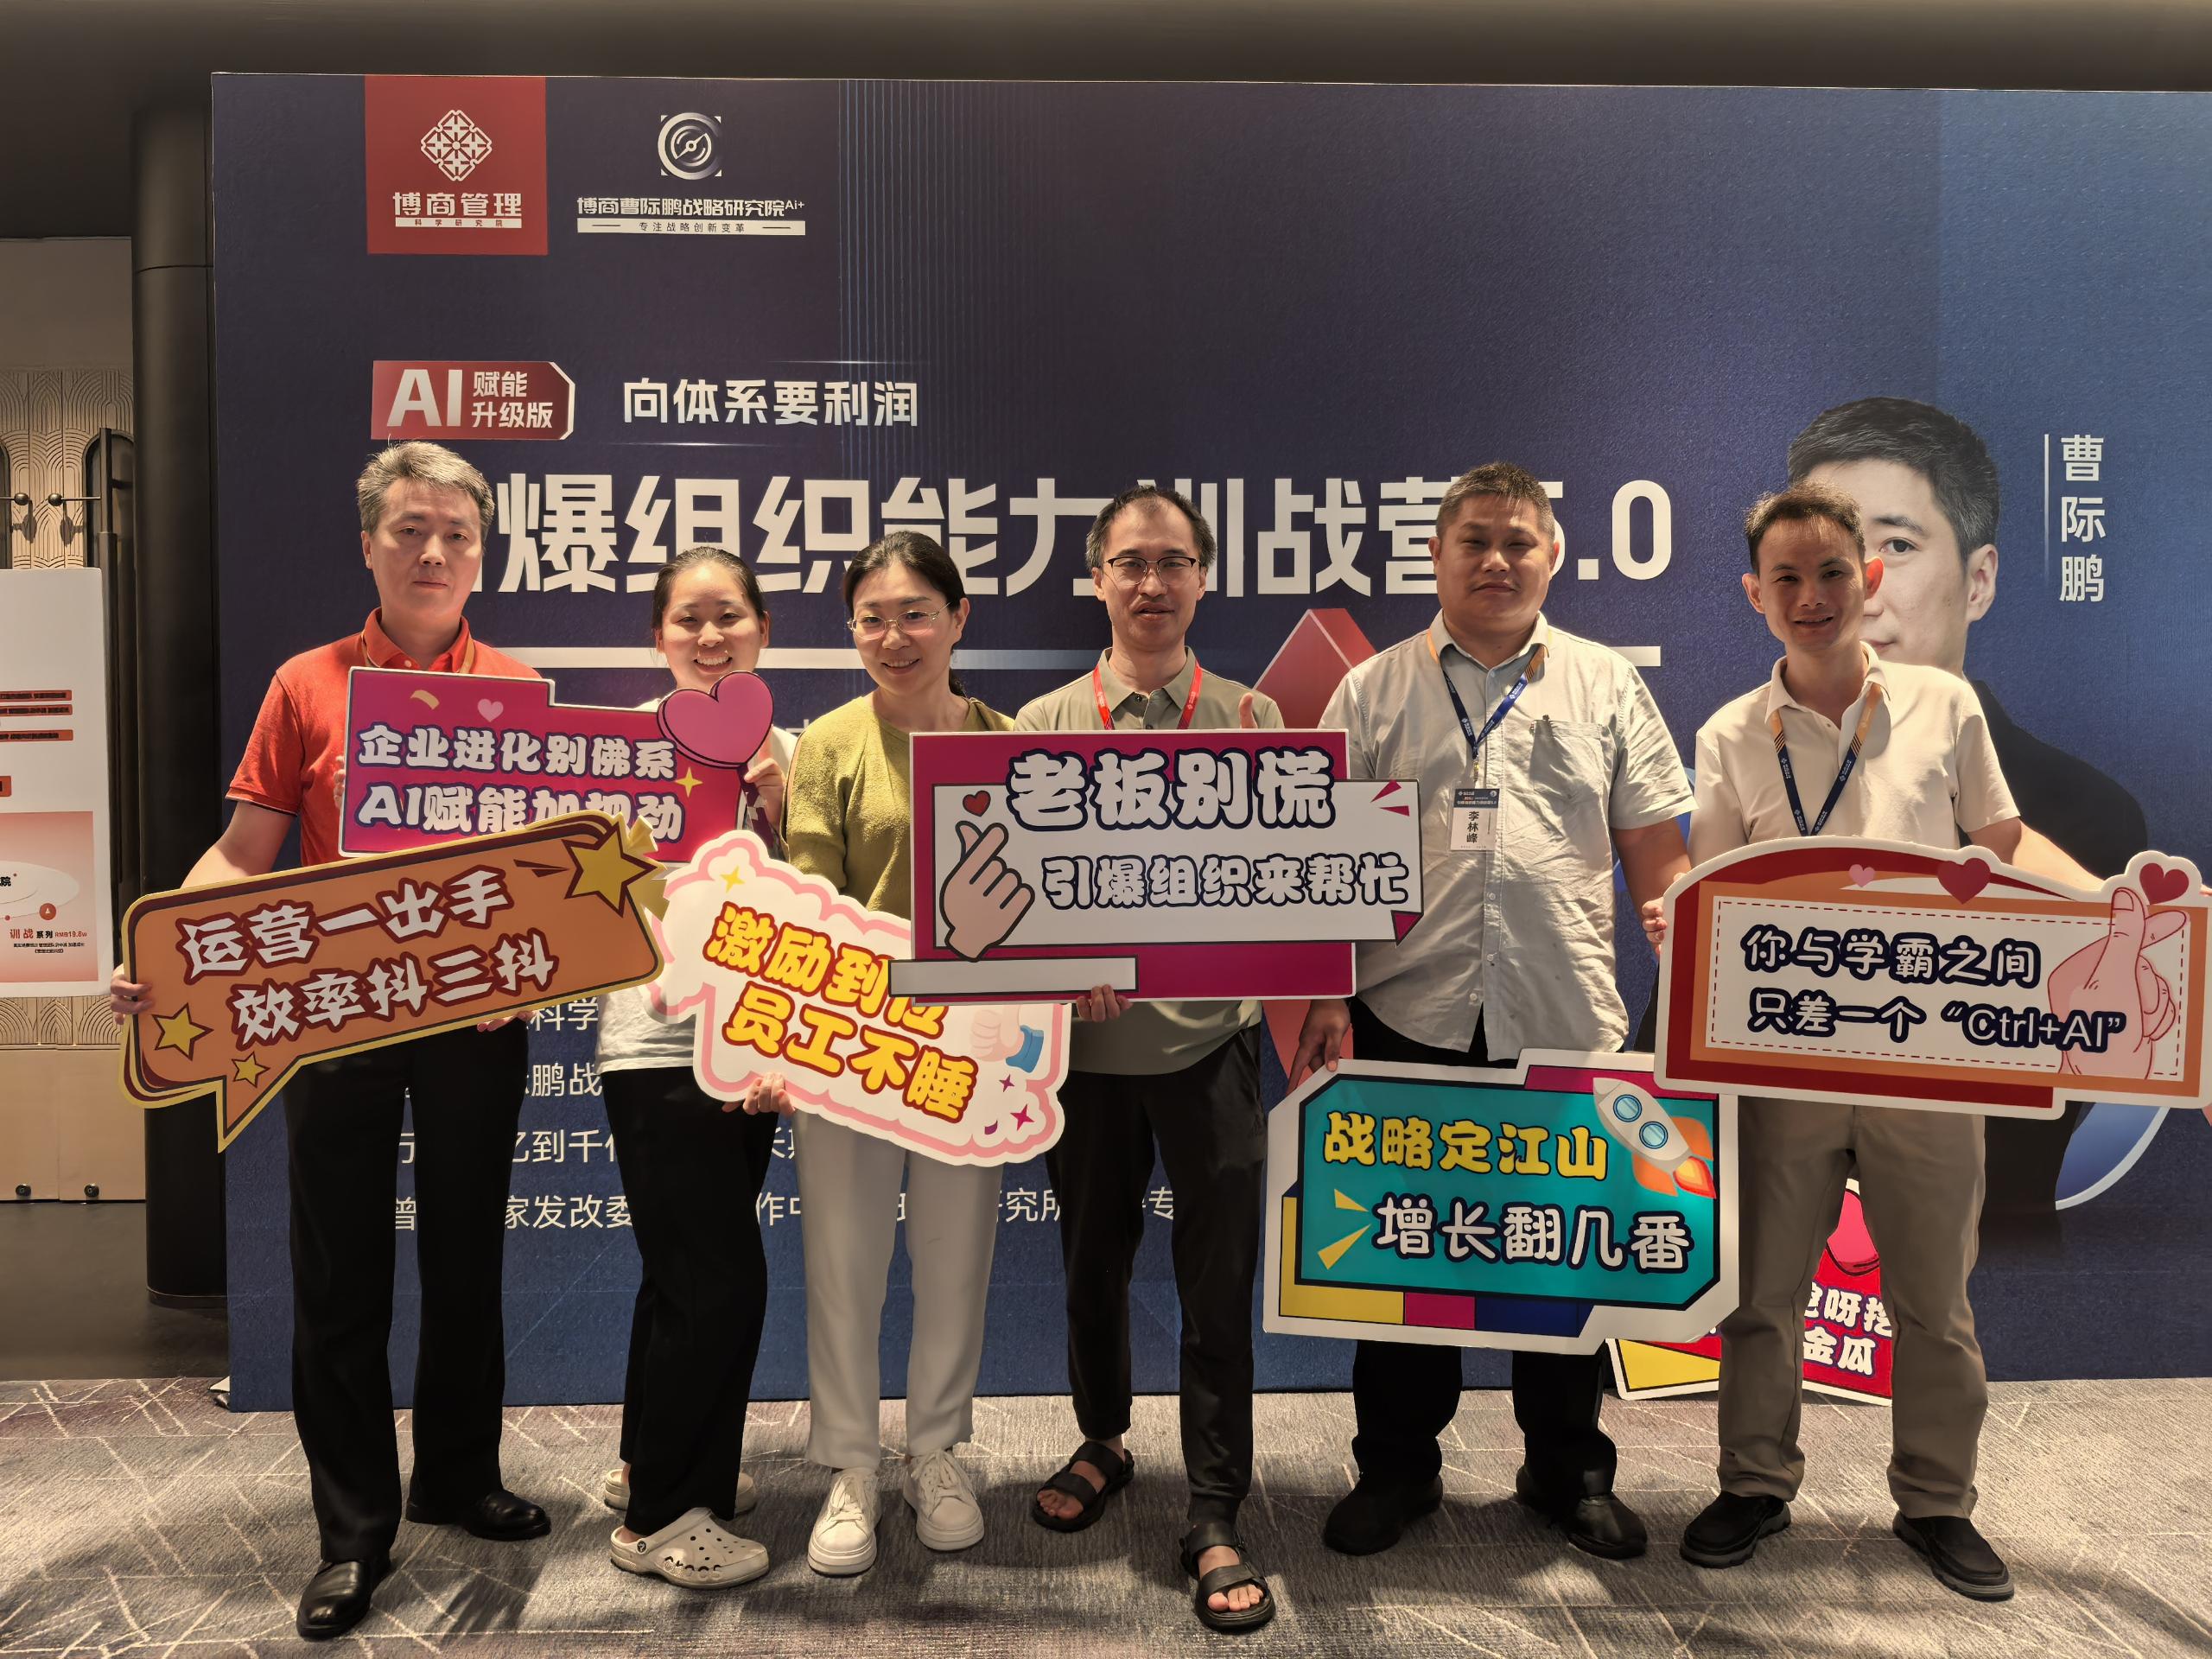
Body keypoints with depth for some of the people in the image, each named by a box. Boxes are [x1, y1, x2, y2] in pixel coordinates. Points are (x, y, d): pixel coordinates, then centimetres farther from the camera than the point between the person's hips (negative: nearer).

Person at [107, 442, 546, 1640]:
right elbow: (243, 855, 0)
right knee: (341, 1277, 7)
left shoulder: (518, 691, 2)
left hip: (477, 1018, 1)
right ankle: (353, 1532, 22)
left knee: (466, 1258, 15)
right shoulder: (308, 687, 1)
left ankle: (459, 1477, 35)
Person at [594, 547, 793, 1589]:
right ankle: (660, 1516, 16)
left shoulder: (780, 749, 8)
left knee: (691, 1269, 19)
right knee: (720, 1279, -3)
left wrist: (779, 799, -10)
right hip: (658, 1043, -6)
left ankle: (657, 1464, 38)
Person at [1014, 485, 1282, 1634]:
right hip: (1090, 1041, 1)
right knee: (1093, 1263, 17)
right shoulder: (1043, 726, 4)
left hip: (1211, 1036, -1)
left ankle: (1214, 1521, 18)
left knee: (1217, 1280, 3)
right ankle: (1101, 1443, 42)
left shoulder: (1252, 721, 4)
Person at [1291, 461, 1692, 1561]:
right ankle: (1396, 1466, 28)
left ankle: (1569, 1470, 32)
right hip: (1409, 1019, 0)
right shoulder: (1374, 691, 7)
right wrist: (1325, 994, -4)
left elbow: (1657, 858, 8)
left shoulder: (1605, 687, 9)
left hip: (1567, 1020, 1)